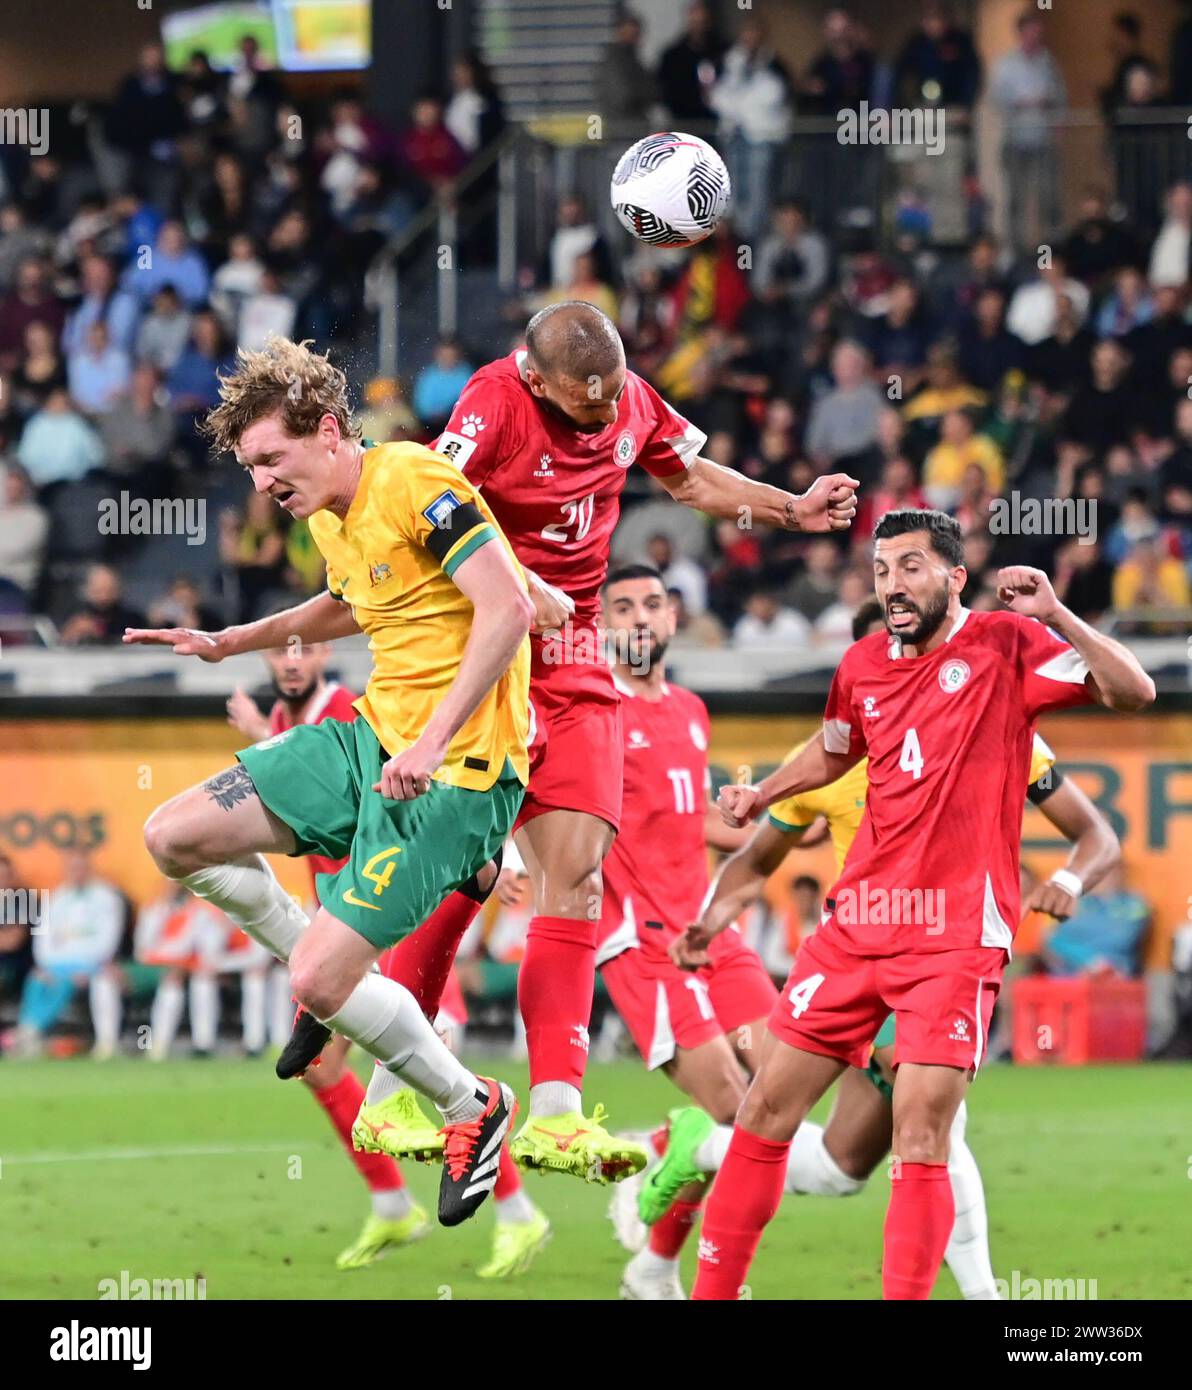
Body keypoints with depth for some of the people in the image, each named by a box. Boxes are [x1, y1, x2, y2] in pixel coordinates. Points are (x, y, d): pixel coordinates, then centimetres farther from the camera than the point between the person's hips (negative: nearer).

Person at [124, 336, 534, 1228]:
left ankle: (470, 1108, 9)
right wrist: (232, 643, 28)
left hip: (454, 773, -9)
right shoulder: (329, 519, 11)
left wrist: (434, 740, -31)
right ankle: (333, 972, 22)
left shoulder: (416, 484, -18)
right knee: (175, 837, 4)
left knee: (321, 983, -16)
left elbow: (508, 608, -26)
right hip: (371, 739, 9)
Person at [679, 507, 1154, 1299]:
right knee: (766, 1109, 7)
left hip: (957, 936, -6)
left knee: (920, 1142, -13)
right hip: (859, 924, 6)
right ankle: (713, 1290, 17)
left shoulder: (1007, 646, -6)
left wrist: (1055, 617, -28)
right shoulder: (864, 666, 10)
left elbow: (1133, 693, -17)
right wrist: (759, 796, 16)